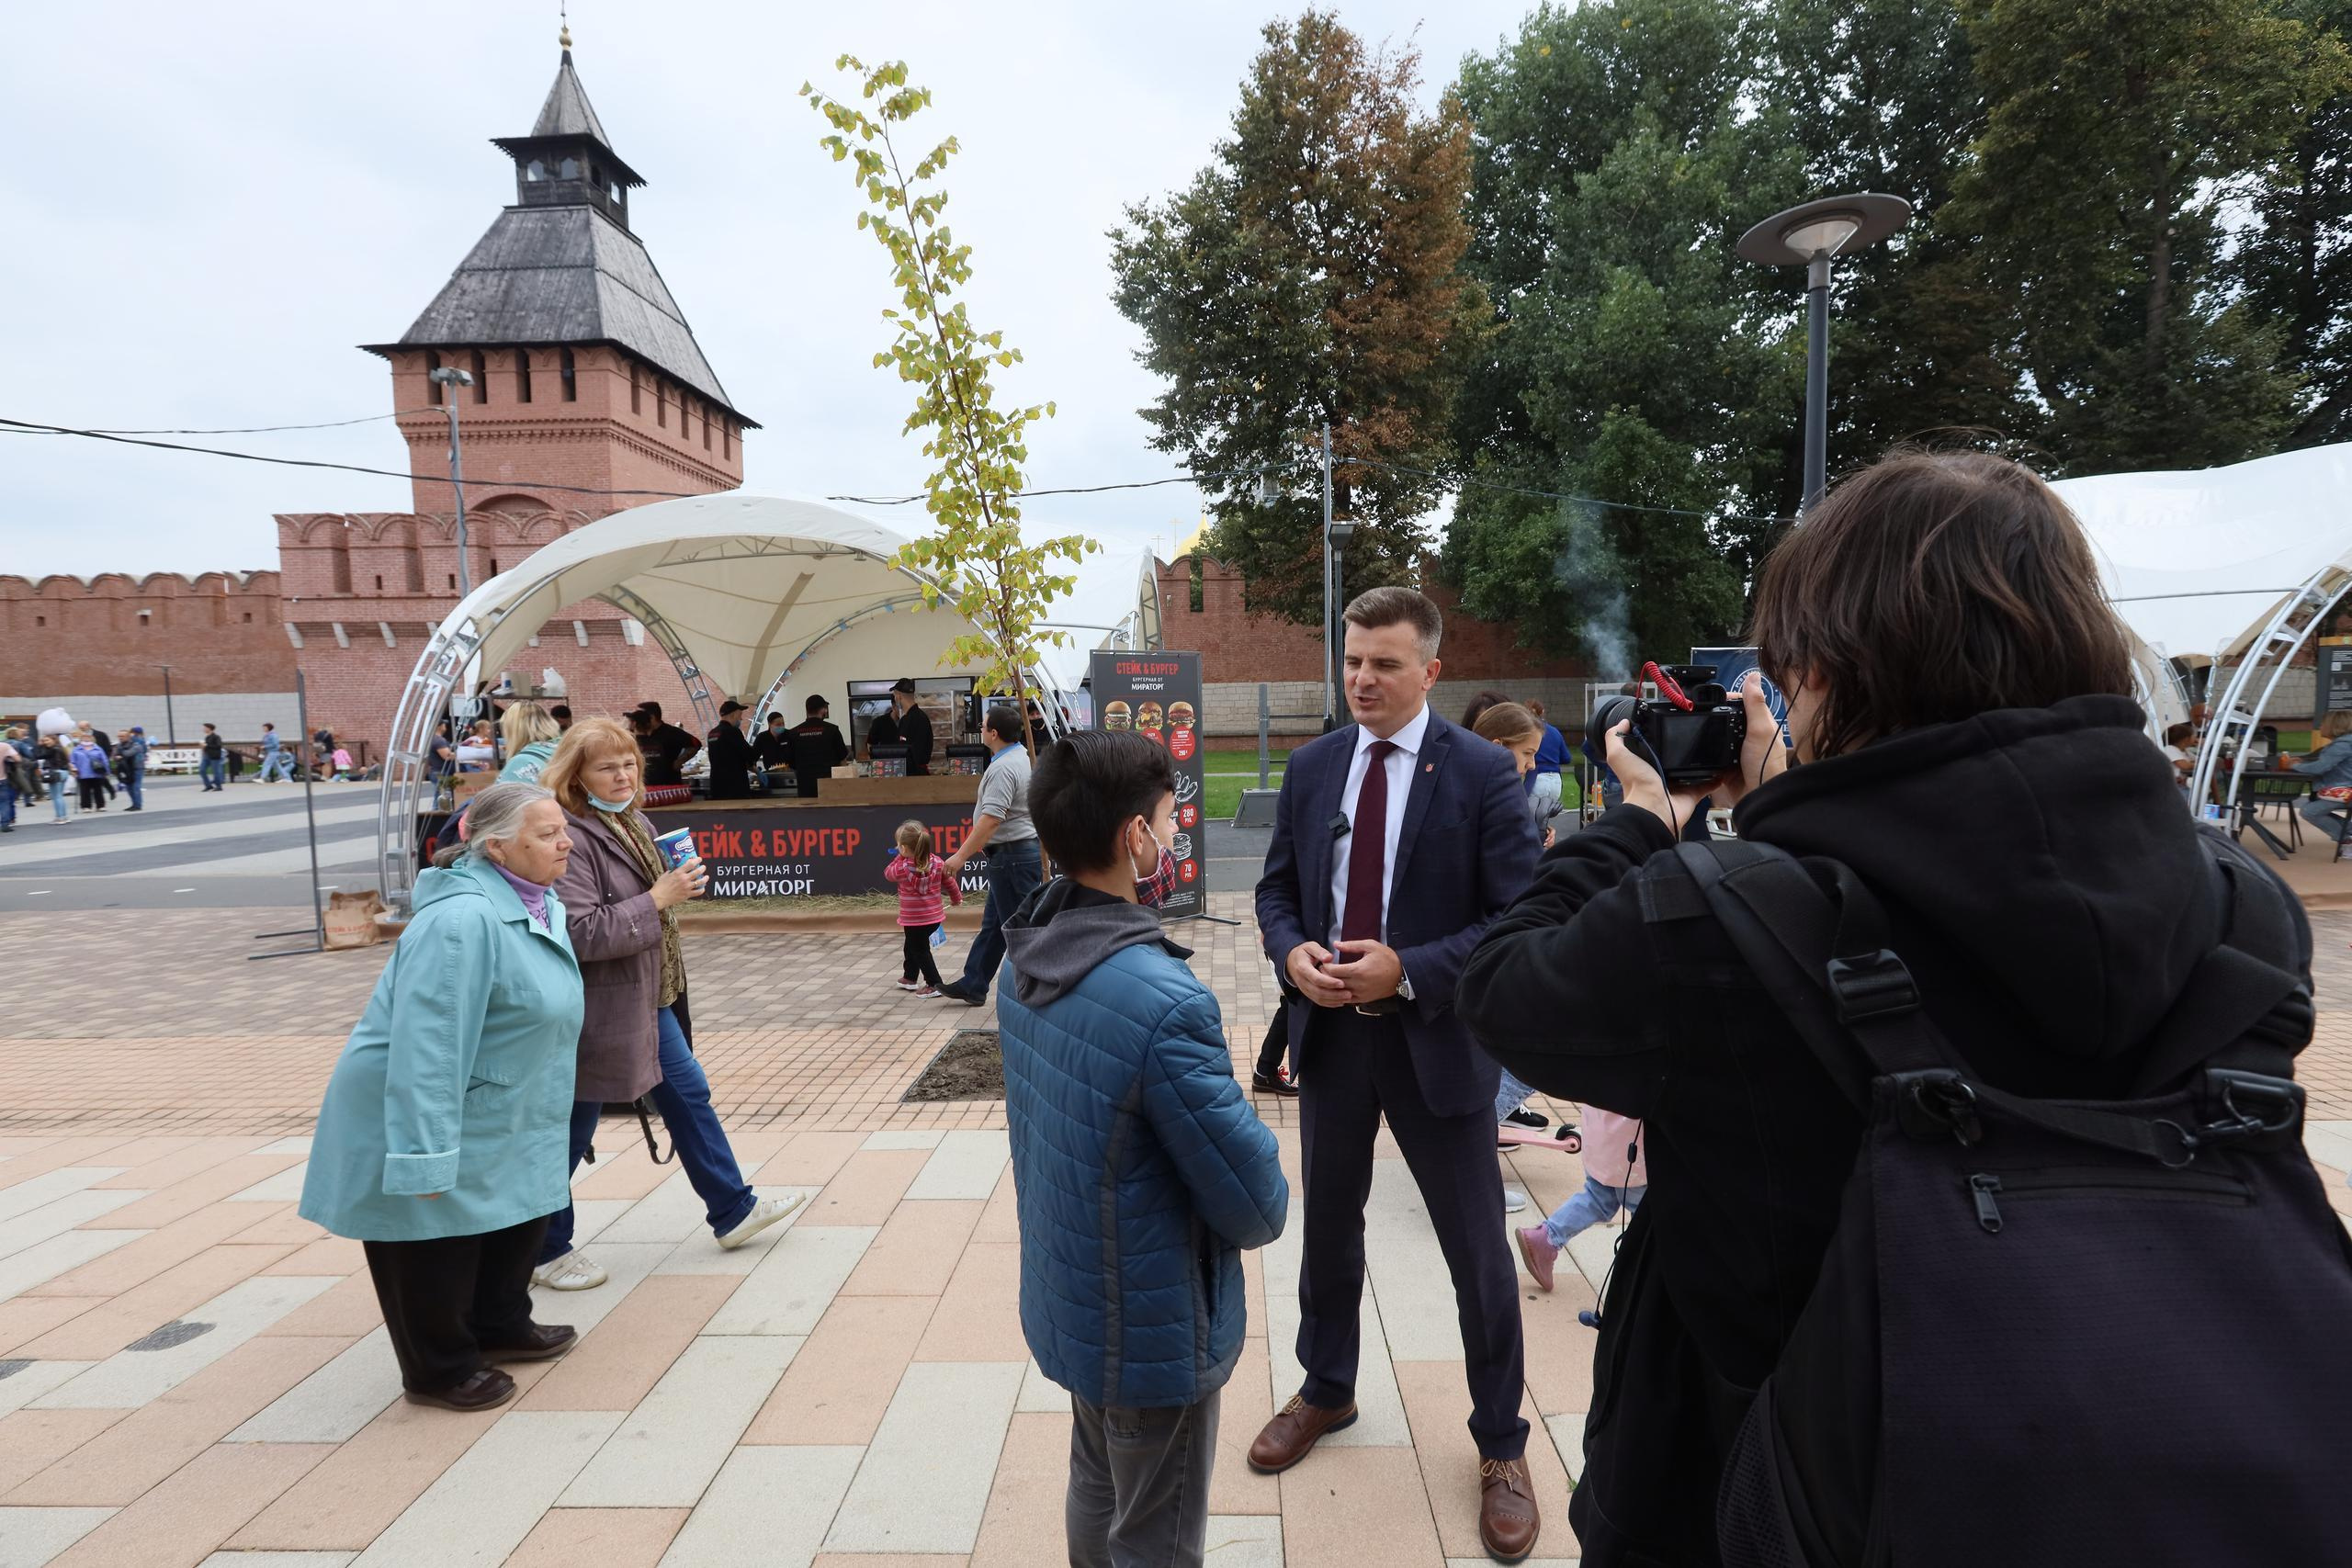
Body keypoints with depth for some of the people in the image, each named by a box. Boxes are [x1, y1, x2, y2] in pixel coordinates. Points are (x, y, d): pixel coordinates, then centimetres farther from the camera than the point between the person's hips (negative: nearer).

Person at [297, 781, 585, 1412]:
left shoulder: (539, 902, 0)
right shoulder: (462, 921, -31)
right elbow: (426, 1046, -33)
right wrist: (427, 1158, -31)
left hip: (496, 1116, 9)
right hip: (424, 1120, -9)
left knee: (519, 1214, 20)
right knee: (438, 1240, 8)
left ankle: (499, 1326, 42)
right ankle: (440, 1371, 29)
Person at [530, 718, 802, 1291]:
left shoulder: (635, 824, 9)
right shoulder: (571, 839, -21)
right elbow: (582, 932, -27)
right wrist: (657, 899, -24)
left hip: (648, 1000, 9)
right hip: (598, 1009, -9)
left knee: (688, 1094, 15)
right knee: (573, 1130, 6)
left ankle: (732, 1211, 29)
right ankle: (543, 1251, 26)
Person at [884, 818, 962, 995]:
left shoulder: (902, 868, -19)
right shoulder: (937, 863, -6)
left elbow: (888, 874, 2)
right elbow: (949, 882, 7)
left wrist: (899, 858, 9)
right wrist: (957, 897, 24)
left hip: (913, 920, -7)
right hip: (935, 916, 7)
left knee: (920, 951, 4)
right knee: (912, 946, 25)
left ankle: (934, 984, 0)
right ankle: (910, 978, 40)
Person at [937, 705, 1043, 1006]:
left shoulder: (1003, 768, -20)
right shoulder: (1022, 755, 12)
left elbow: (991, 819, -28)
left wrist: (961, 856, -24)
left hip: (1012, 854, -11)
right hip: (1025, 848, 11)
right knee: (993, 923, 16)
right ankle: (972, 986, 25)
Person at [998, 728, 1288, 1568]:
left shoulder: (1027, 962, -6)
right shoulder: (1164, 1002, -33)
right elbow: (1256, 1204, -24)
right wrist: (1265, 1203, -3)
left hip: (1064, 1299, 8)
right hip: (1152, 1330, -7)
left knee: (1097, 1490, 28)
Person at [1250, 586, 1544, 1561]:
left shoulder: (1483, 773, -12)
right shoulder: (1311, 767, 2)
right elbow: (1277, 887, 9)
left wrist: (1408, 971, -22)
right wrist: (1293, 953, -12)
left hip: (1436, 1040, -4)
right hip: (1329, 1032, 4)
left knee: (1476, 1251, 11)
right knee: (1328, 1227, 21)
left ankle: (1500, 1444, 34)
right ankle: (1326, 1391, 46)